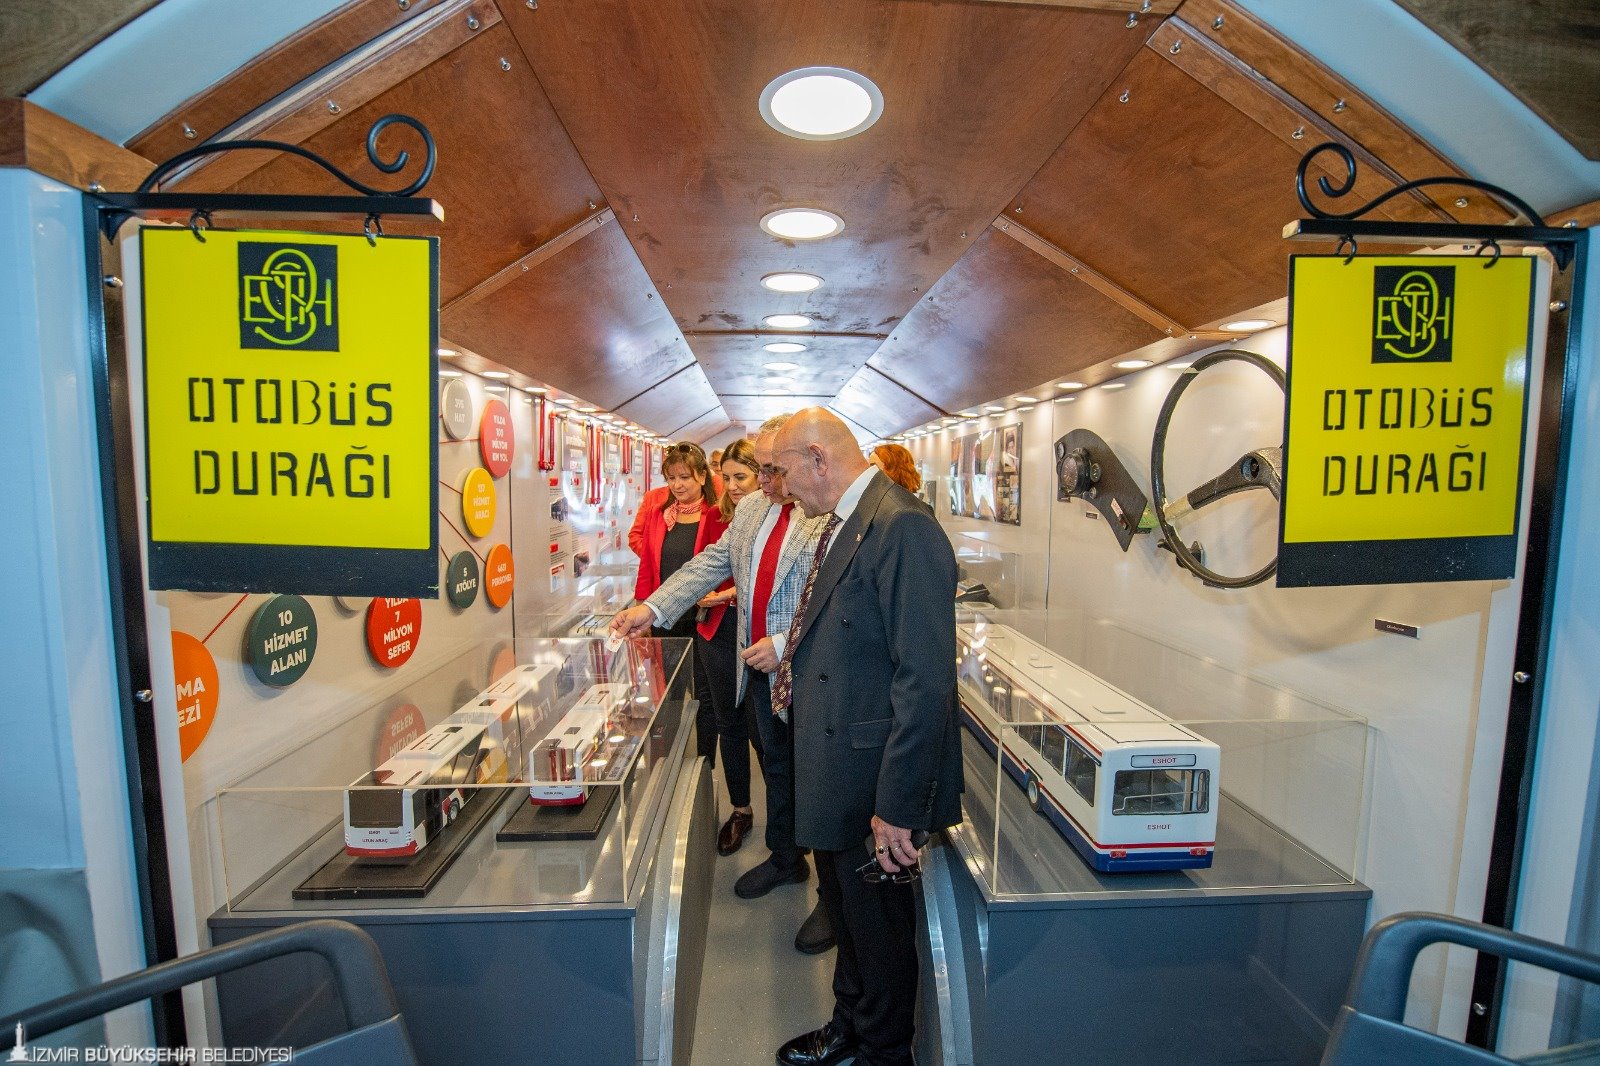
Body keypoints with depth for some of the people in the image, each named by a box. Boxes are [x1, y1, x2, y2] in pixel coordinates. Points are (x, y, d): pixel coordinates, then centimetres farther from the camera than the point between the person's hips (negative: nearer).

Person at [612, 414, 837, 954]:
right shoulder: (750, 507, 5)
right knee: (775, 770, 24)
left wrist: (784, 644, -26)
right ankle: (785, 859, 47)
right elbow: (710, 564, 8)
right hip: (759, 671, 7)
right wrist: (651, 608, 1)